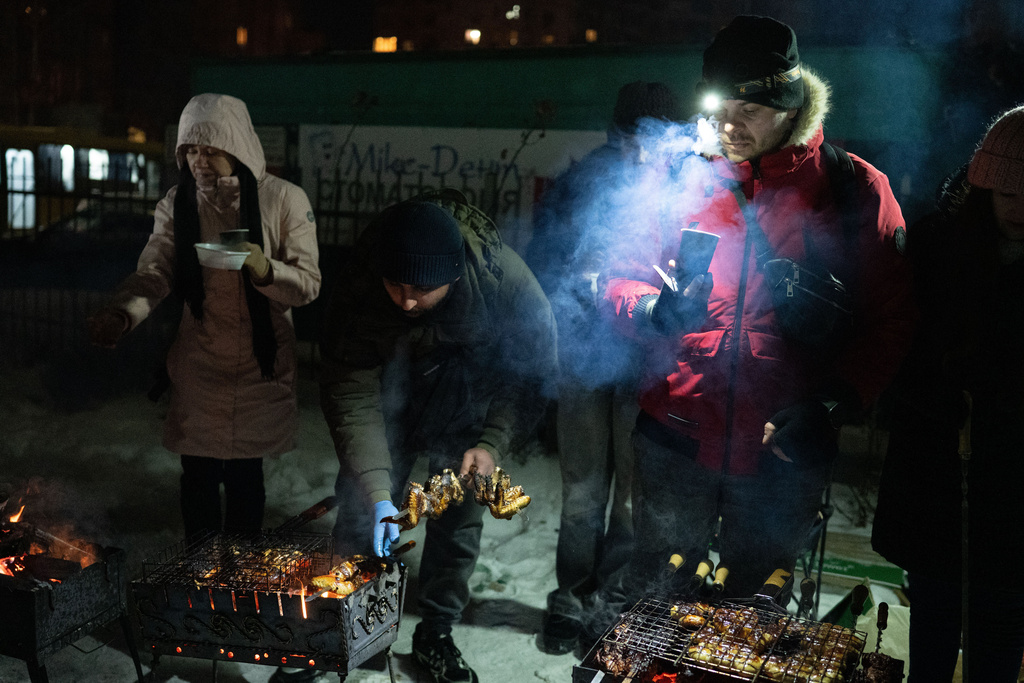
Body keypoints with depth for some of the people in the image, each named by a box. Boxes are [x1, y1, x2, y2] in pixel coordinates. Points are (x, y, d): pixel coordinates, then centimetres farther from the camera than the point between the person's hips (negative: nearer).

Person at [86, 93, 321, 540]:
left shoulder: (285, 200, -8)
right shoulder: (178, 204, 0)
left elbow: (309, 284, -9)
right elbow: (153, 272, -10)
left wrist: (264, 268, -29)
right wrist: (123, 314, -31)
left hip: (258, 367, -2)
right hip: (198, 365, 2)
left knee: (244, 478, 8)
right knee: (198, 478, 9)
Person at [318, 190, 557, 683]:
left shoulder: (507, 282, -34)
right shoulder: (356, 296, -33)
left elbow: (531, 373, -19)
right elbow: (351, 398, -29)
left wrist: (492, 444, -31)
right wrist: (378, 492, -37)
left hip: (465, 410, 0)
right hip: (390, 397, 0)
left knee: (459, 518, 2)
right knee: (360, 514, 0)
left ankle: (435, 635, 23)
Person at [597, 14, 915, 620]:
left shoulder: (856, 189, -2)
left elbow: (891, 320, -1)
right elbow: (622, 279, 6)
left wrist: (832, 404, -14)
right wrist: (655, 309, -17)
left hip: (783, 454, 0)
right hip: (676, 438, 1)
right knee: (652, 598, 14)